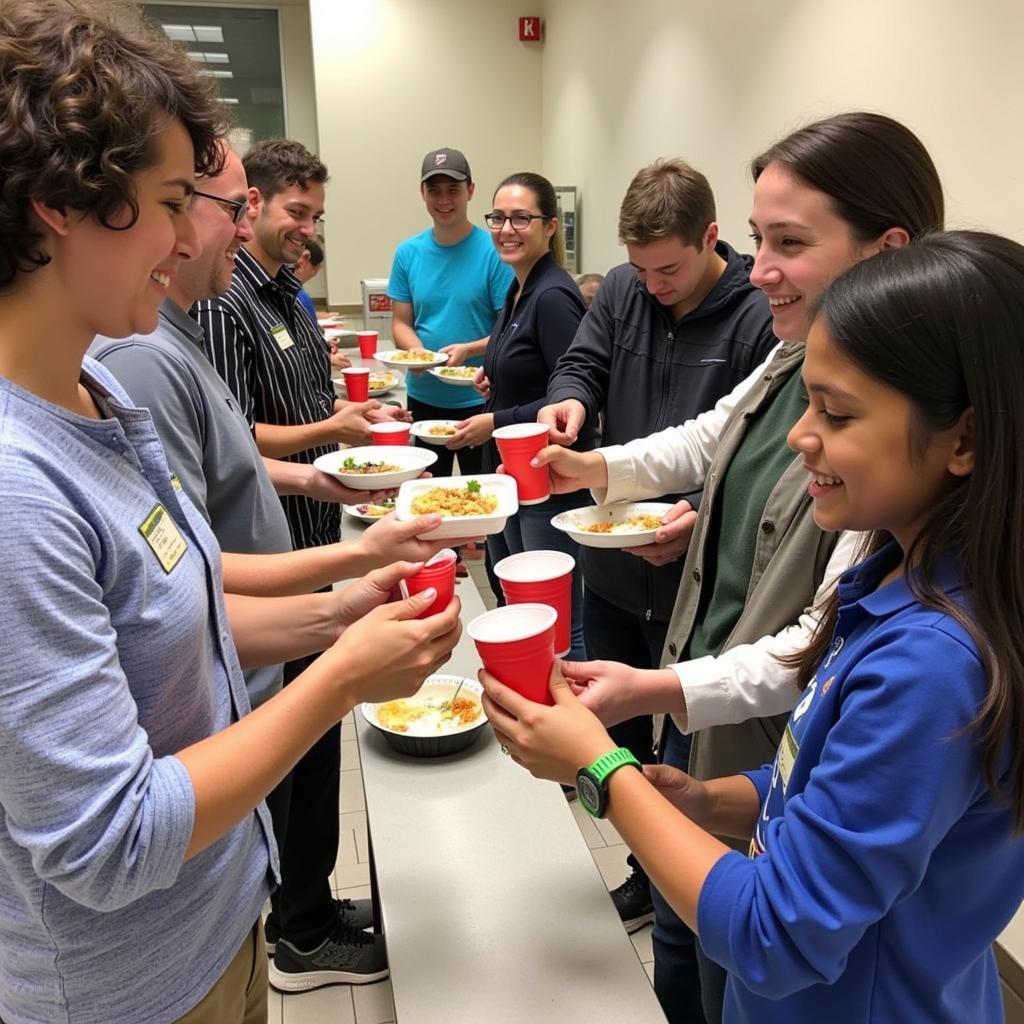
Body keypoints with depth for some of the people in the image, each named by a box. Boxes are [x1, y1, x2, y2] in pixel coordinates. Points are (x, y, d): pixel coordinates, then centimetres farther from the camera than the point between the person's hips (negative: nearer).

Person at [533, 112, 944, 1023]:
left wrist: (659, 690, -34)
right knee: (678, 951, 28)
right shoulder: (794, 361, -1)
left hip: (775, 769, -7)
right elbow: (710, 439, 17)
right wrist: (599, 467, 3)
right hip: (703, 726, 7)